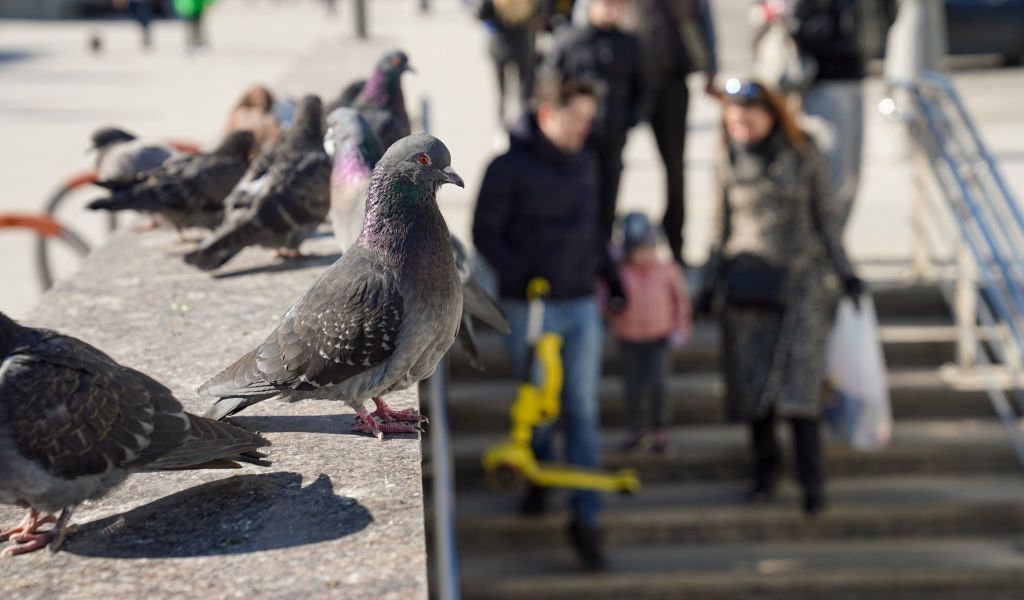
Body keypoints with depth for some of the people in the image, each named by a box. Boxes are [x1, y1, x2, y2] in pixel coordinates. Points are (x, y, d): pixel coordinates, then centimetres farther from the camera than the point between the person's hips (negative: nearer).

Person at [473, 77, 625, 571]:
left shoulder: (584, 163, 6)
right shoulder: (508, 168, -10)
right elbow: (485, 233, -8)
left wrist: (611, 275, 13)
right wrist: (518, 272, -21)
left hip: (580, 306, 4)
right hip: (528, 307, -4)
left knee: (582, 412, 1)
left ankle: (585, 519, 6)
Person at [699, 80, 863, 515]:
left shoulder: (806, 159, 0)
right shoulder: (729, 165, 5)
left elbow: (825, 217, 6)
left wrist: (844, 271, 2)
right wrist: (714, 279, 11)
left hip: (798, 279, -2)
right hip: (745, 280, 2)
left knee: (798, 377, -9)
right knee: (751, 378, 3)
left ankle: (811, 478, -3)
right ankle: (764, 467, 18)